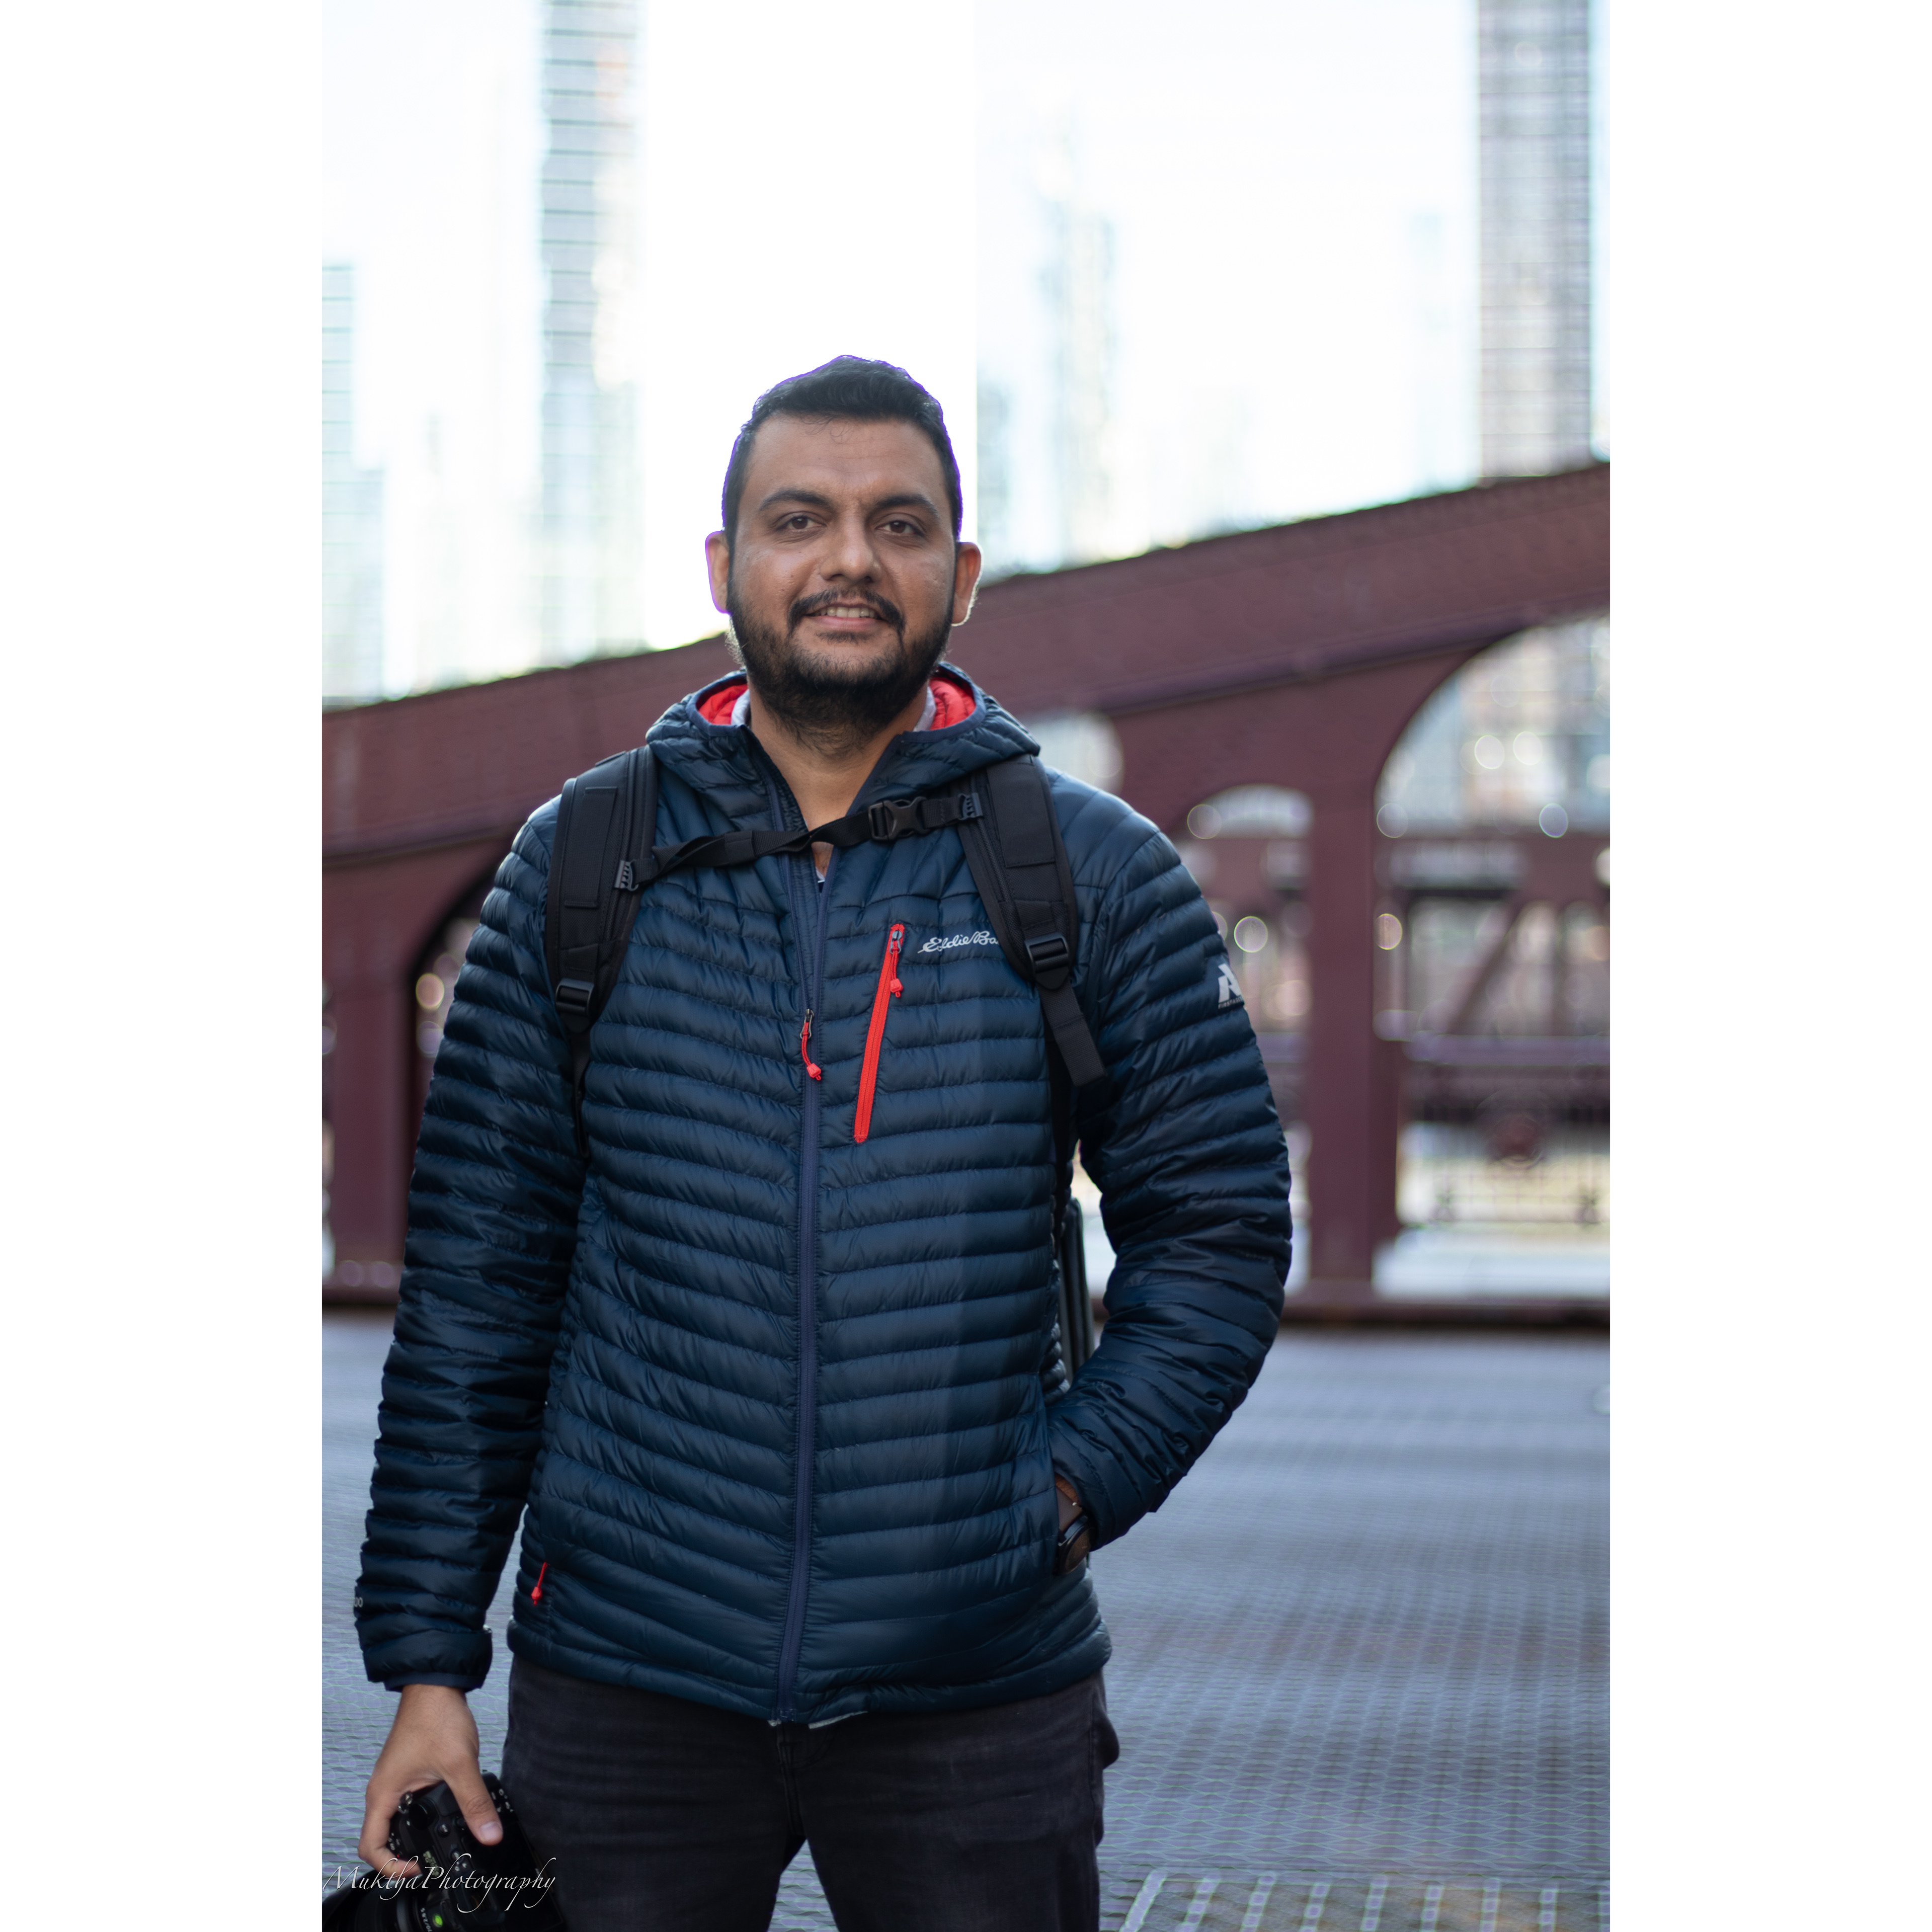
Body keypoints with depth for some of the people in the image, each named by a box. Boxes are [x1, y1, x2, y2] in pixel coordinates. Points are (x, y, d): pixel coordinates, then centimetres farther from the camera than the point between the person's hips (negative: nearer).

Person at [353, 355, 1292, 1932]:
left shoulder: (1098, 874, 2)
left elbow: (1216, 1226, 6)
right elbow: (475, 1279, 4)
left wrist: (1076, 1482, -8)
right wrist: (429, 1659, 1)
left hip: (978, 1688, 0)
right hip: (623, 1675, 1)